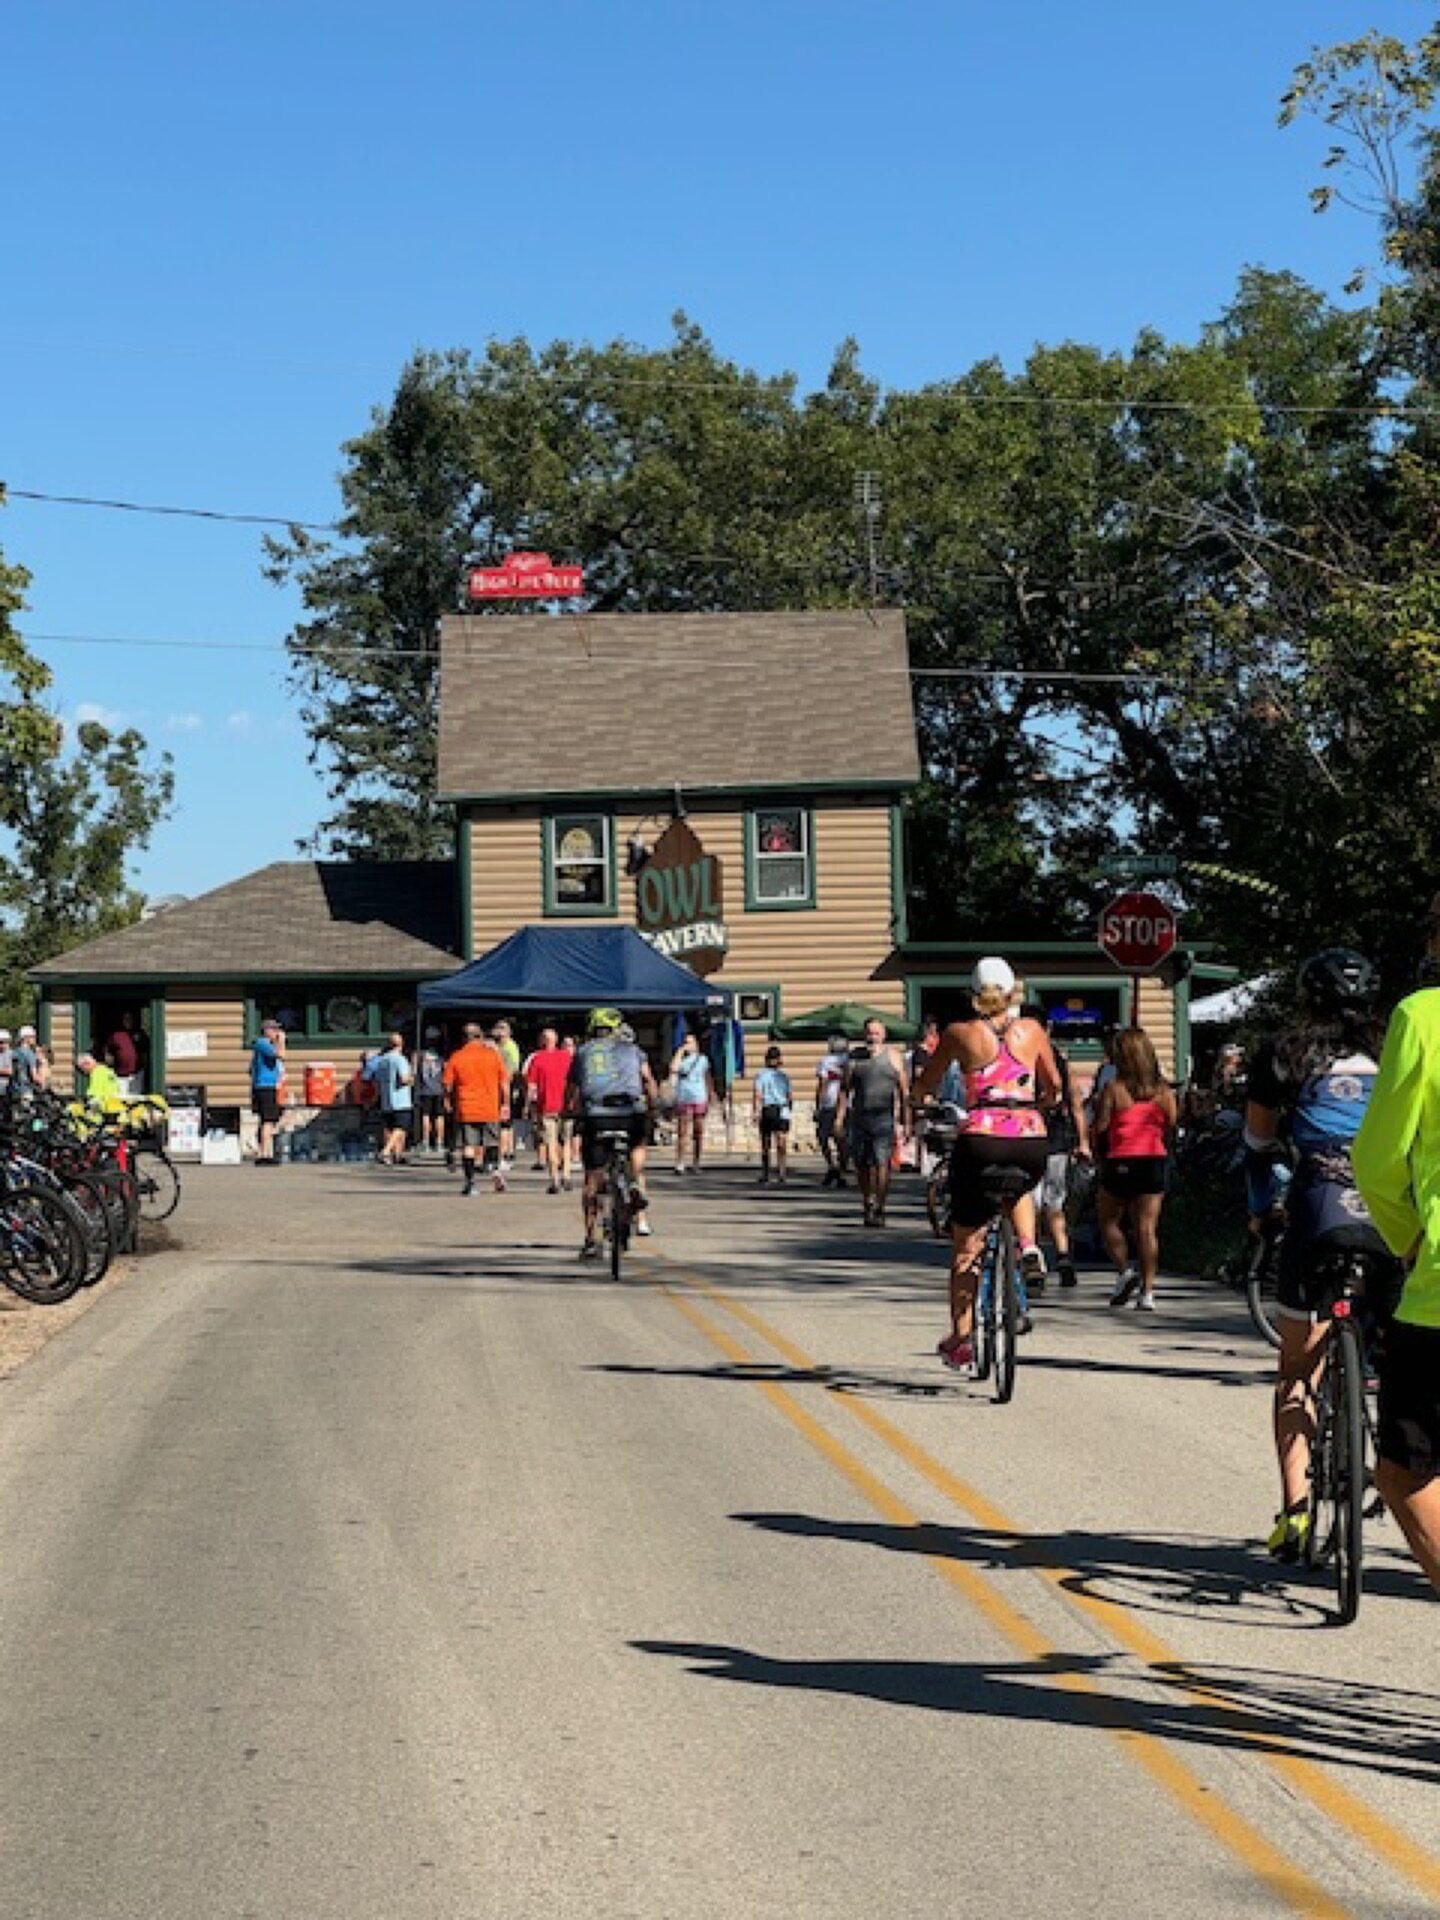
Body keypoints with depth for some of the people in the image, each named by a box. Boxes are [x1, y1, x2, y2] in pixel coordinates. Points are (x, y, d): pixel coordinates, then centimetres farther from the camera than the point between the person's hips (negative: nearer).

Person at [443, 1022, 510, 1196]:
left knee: (468, 1147, 4)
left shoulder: (456, 1057, -2)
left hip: (465, 1110, 0)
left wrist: (452, 1103, 17)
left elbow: (448, 1086, 0)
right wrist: (505, 1105, 10)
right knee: (492, 1143, 16)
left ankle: (468, 1183, 2)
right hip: (490, 1109, 0)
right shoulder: (493, 1055, -1)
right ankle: (494, 1167, -7)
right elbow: (504, 1083, 0)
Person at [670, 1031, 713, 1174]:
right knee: (682, 1133, -7)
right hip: (683, 1100, -2)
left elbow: (708, 1079, 16)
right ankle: (679, 1164, -8)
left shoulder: (703, 1059, 10)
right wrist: (680, 1051, -11)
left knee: (698, 1133, 3)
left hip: (699, 1100, 2)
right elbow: (673, 1069, -17)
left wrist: (709, 1099, 13)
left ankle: (695, 1163, 10)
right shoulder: (681, 1059, 5)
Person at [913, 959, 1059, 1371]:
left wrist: (926, 1099, 37)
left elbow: (924, 1088, 15)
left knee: (966, 1245, 11)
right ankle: (1027, 1246, 15)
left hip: (981, 1140, -2)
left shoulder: (959, 1033, 5)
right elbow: (1054, 1087, 20)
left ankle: (961, 1341, 10)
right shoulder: (1031, 1030, 11)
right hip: (1032, 1141, 2)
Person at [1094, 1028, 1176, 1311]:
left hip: (1120, 1162, -3)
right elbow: (1171, 1126, 7)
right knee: (1148, 1227, 3)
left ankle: (1125, 1271, -2)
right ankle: (1147, 1291, -1)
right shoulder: (1163, 1090, 2)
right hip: (1155, 1161, 3)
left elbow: (1100, 1128, -9)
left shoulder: (1114, 1088, -9)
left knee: (1109, 1221, 15)